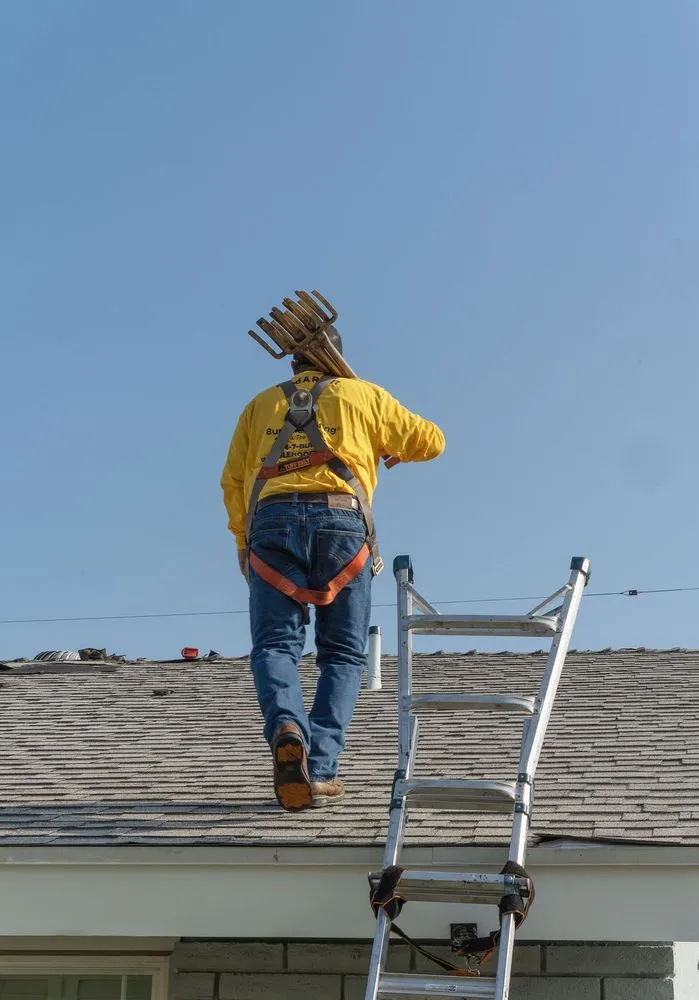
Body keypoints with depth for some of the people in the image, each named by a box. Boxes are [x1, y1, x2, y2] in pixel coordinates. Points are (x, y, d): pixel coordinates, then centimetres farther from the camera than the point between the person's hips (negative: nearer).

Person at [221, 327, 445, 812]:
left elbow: (233, 481, 21)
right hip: (341, 518, -1)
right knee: (343, 654, 7)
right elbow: (430, 441, 24)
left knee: (275, 644, 0)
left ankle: (286, 727, -32)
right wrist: (391, 446, 45)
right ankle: (319, 772, -6)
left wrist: (245, 544, 30)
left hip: (272, 519, 1)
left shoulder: (262, 404, 28)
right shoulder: (362, 394, 23)